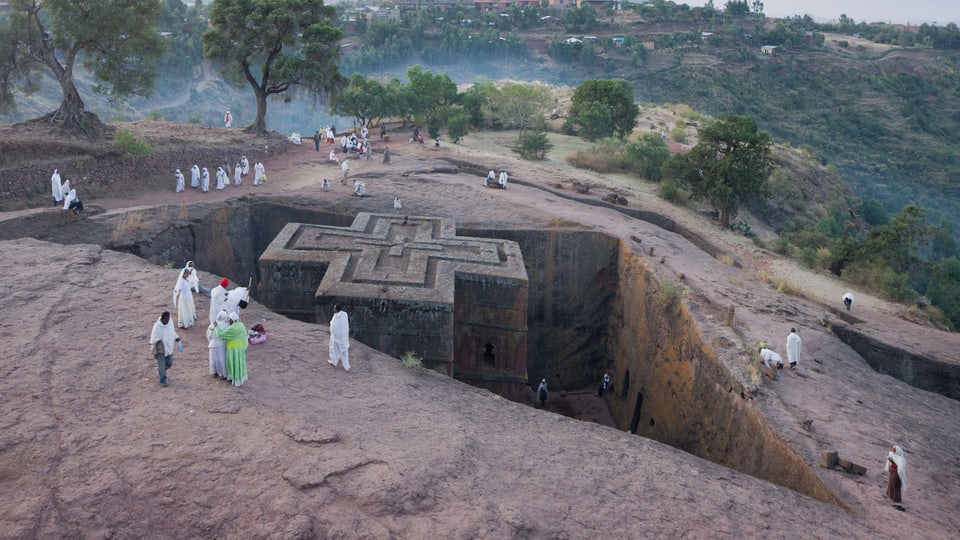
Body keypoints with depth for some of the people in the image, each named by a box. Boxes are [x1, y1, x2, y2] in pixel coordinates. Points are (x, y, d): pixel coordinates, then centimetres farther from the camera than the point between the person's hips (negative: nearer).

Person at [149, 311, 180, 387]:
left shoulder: (170, 323, -7)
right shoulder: (157, 326, -23)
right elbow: (154, 340, -16)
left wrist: (177, 338, -7)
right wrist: (155, 352, -13)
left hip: (169, 347, 5)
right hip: (160, 349, -5)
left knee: (169, 363, 14)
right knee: (162, 365, 3)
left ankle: (159, 370, 44)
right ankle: (162, 380, 20)